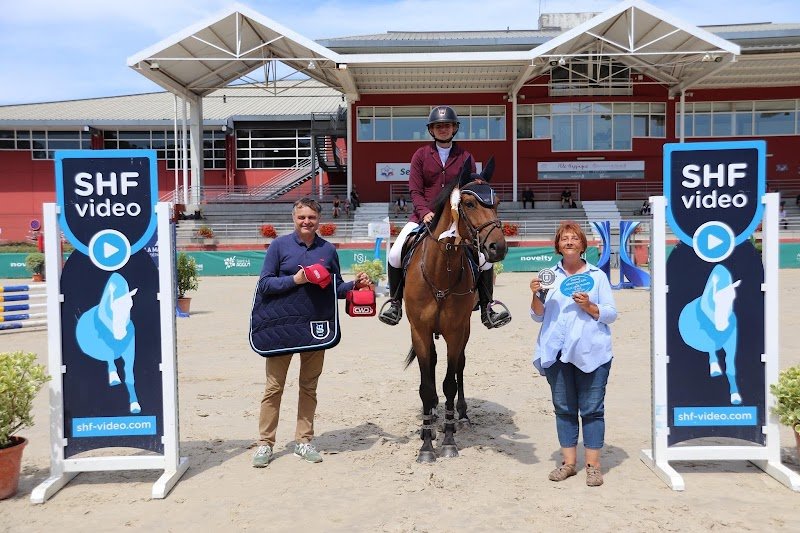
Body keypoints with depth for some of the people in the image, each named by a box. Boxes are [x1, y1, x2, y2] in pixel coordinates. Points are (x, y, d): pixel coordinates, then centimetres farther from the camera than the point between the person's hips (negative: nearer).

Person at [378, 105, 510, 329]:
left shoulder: (465, 157, 7)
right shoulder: (421, 155, 5)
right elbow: (415, 190, 0)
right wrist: (425, 212, -16)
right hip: (424, 216, 0)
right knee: (395, 253, -18)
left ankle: (487, 310, 1)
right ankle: (395, 302, 3)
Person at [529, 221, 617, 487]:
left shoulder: (597, 275, 5)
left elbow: (611, 314, 2)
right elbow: (538, 316, 10)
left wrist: (589, 306, -15)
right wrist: (536, 295, -9)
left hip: (591, 352, -2)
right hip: (557, 352, 2)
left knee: (592, 409, 1)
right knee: (563, 408, 9)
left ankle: (593, 465, 10)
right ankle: (568, 461, 20)